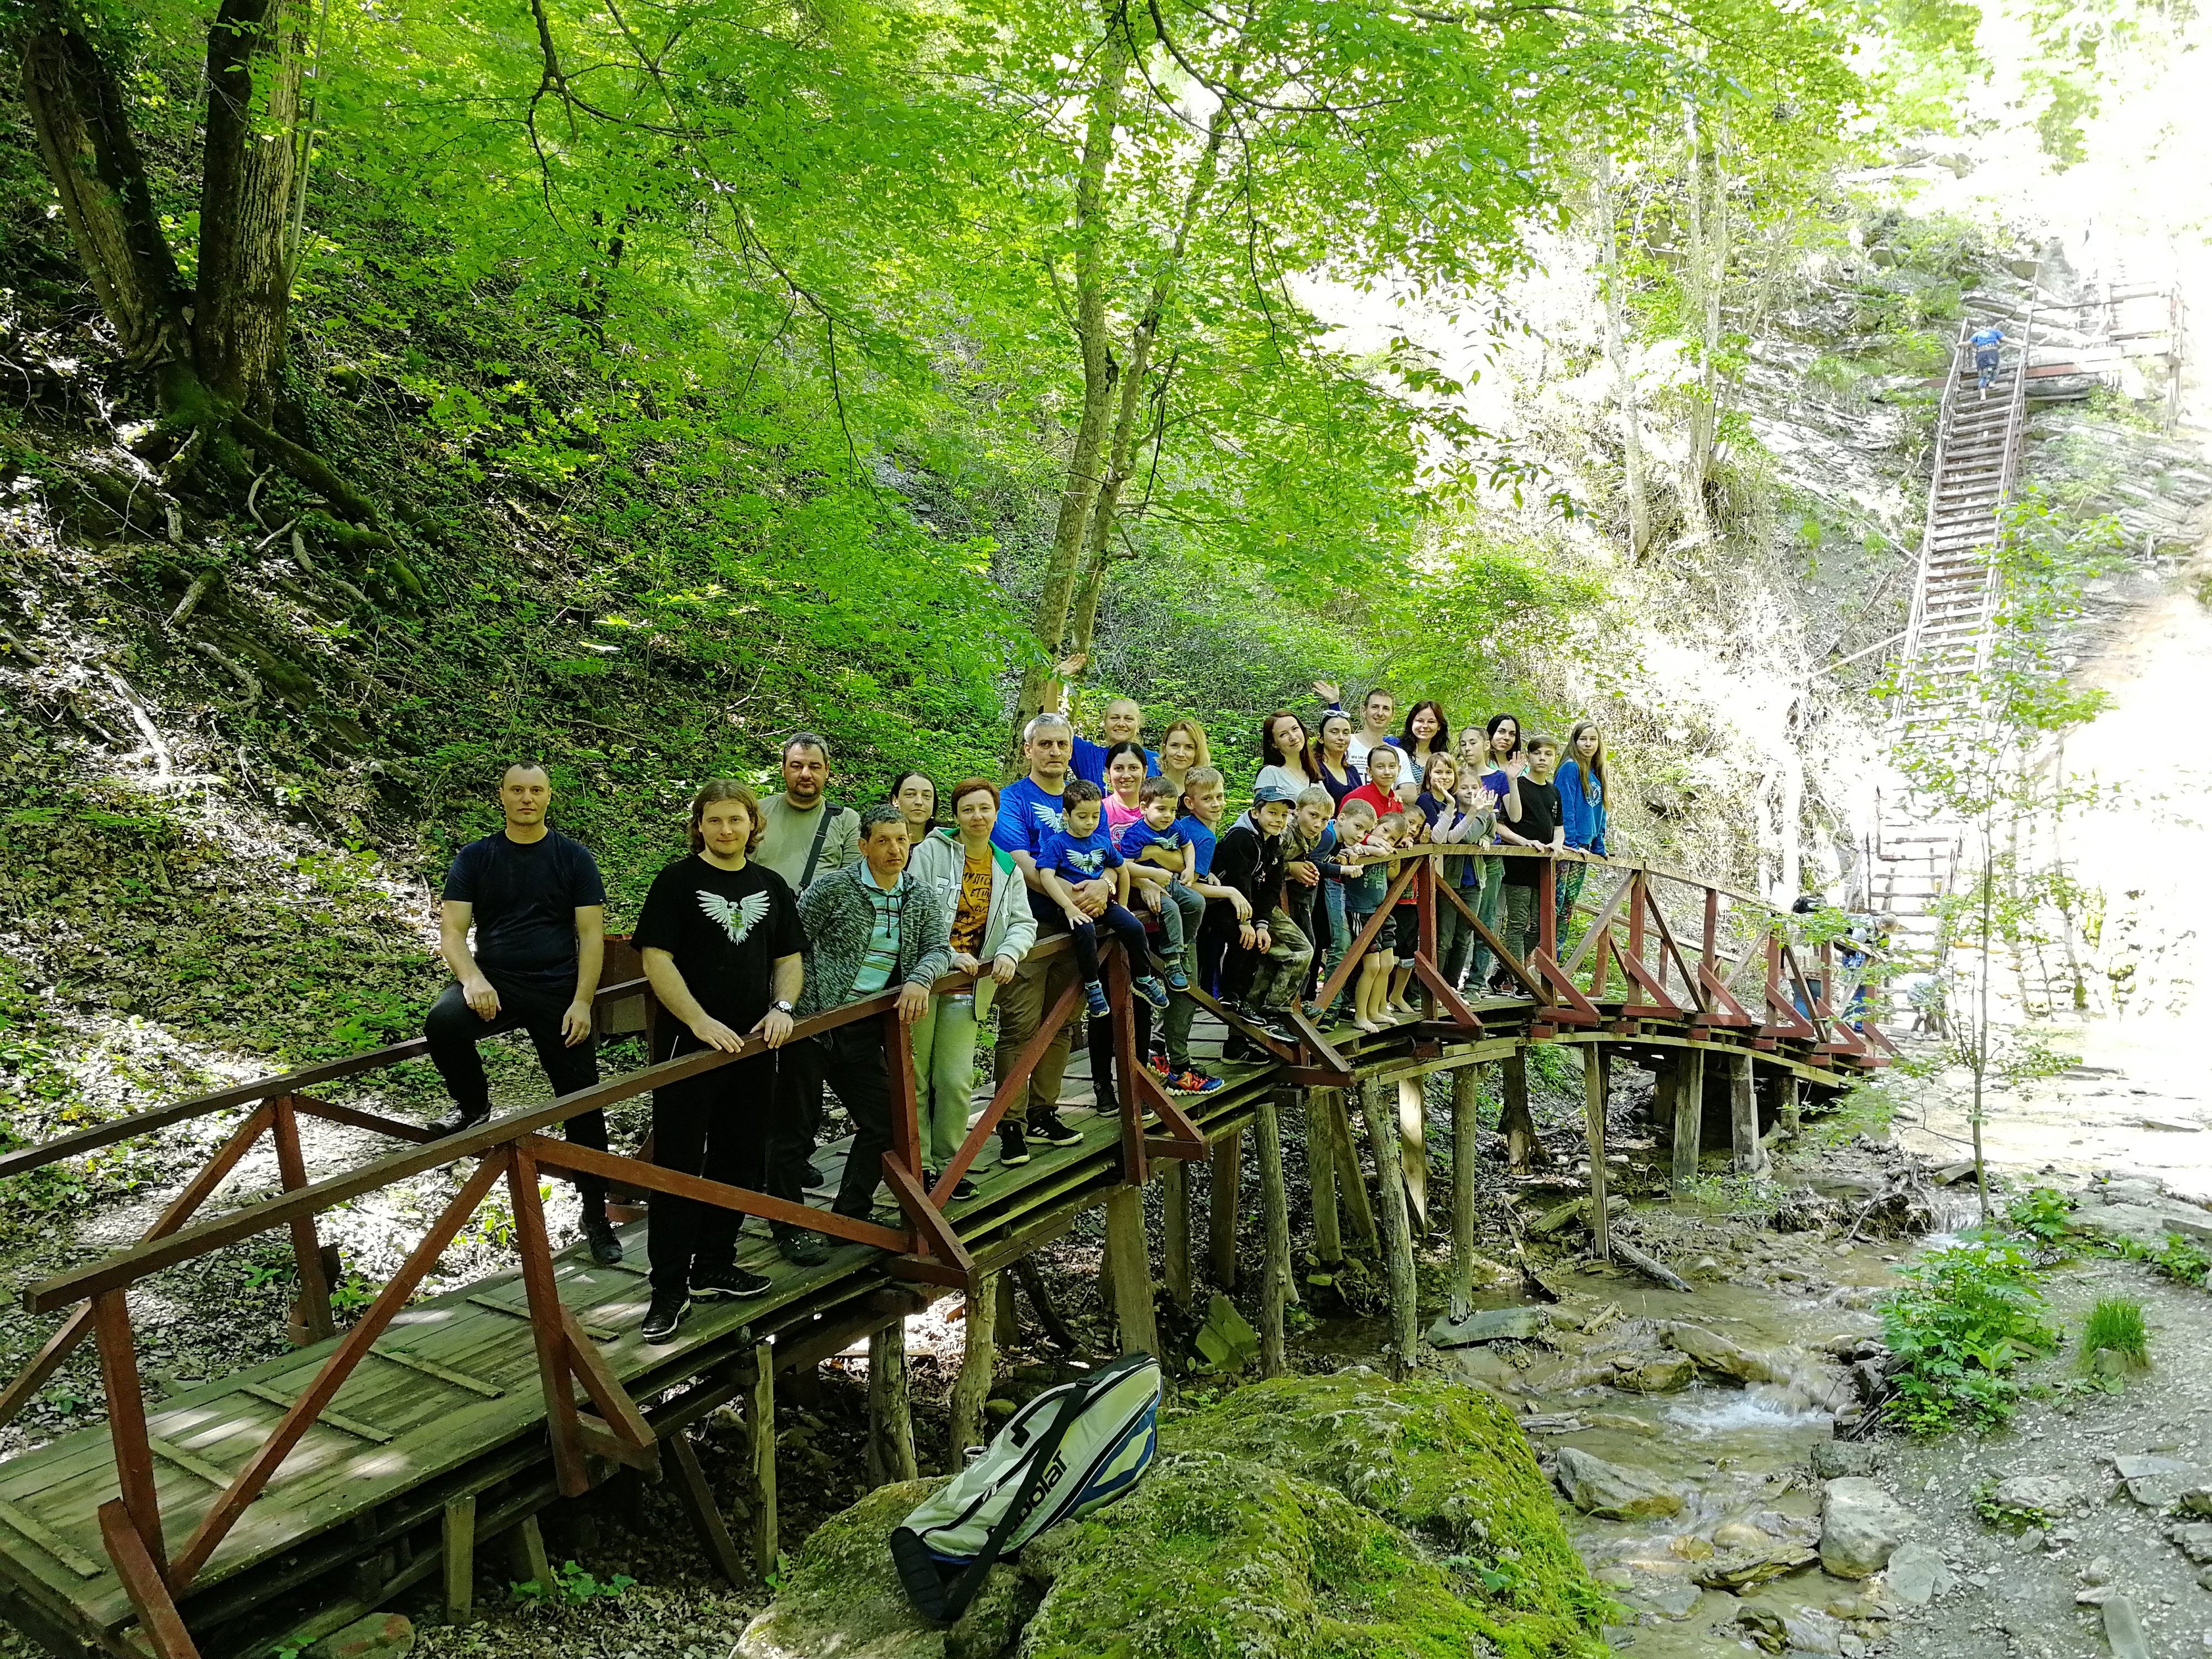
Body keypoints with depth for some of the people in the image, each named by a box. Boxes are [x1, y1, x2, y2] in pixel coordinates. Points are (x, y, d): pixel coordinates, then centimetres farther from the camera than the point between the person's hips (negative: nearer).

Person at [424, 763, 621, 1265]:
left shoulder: (573, 858, 3)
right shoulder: (475, 858, 5)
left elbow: (591, 933, -1)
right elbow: (452, 929, -2)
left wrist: (582, 1001, -11)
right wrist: (472, 978, -21)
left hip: (558, 991, 0)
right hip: (493, 983, 0)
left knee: (583, 1103, 0)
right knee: (441, 1022, -33)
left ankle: (596, 1215, 15)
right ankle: (473, 1104, -3)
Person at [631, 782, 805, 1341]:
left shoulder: (770, 886, 12)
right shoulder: (677, 881, -3)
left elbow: (790, 958, 16)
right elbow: (656, 959, -10)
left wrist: (782, 1007, -4)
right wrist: (700, 1022, -19)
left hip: (752, 1045, 5)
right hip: (687, 1045, -5)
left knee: (739, 1162, 12)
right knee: (677, 1164, -3)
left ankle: (714, 1265, 26)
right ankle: (669, 1286, 4)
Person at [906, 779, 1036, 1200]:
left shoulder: (1008, 869, 10)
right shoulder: (931, 853, -7)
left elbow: (1023, 922, 8)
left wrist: (1010, 952, -13)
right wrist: (948, 956, -22)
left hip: (967, 990, 4)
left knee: (957, 1081, 4)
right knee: (916, 1077, 4)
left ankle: (947, 1162, 19)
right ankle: (919, 1164, 15)